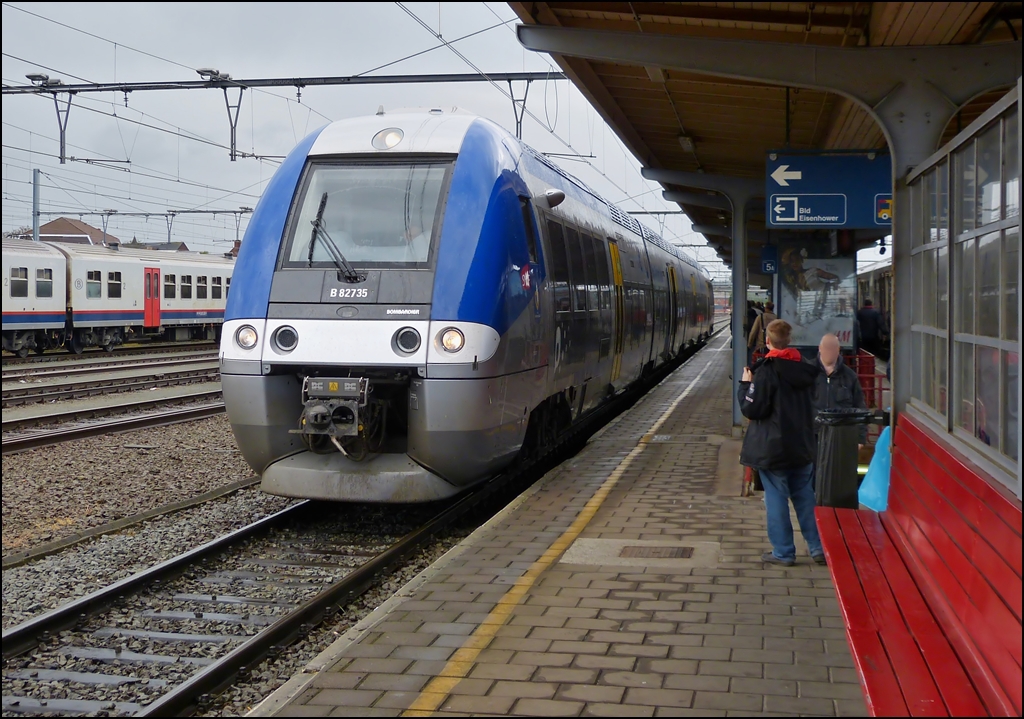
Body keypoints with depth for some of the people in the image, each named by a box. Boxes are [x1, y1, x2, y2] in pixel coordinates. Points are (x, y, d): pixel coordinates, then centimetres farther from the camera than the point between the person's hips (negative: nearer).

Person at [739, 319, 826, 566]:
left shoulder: (766, 371, -17)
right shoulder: (805, 368, 3)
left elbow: (752, 409, -16)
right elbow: (813, 404, 15)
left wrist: (746, 385, -3)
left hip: (773, 448, -6)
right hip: (803, 445, 6)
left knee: (776, 499, 3)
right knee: (805, 496, 15)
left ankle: (783, 552, 8)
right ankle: (818, 548, 17)